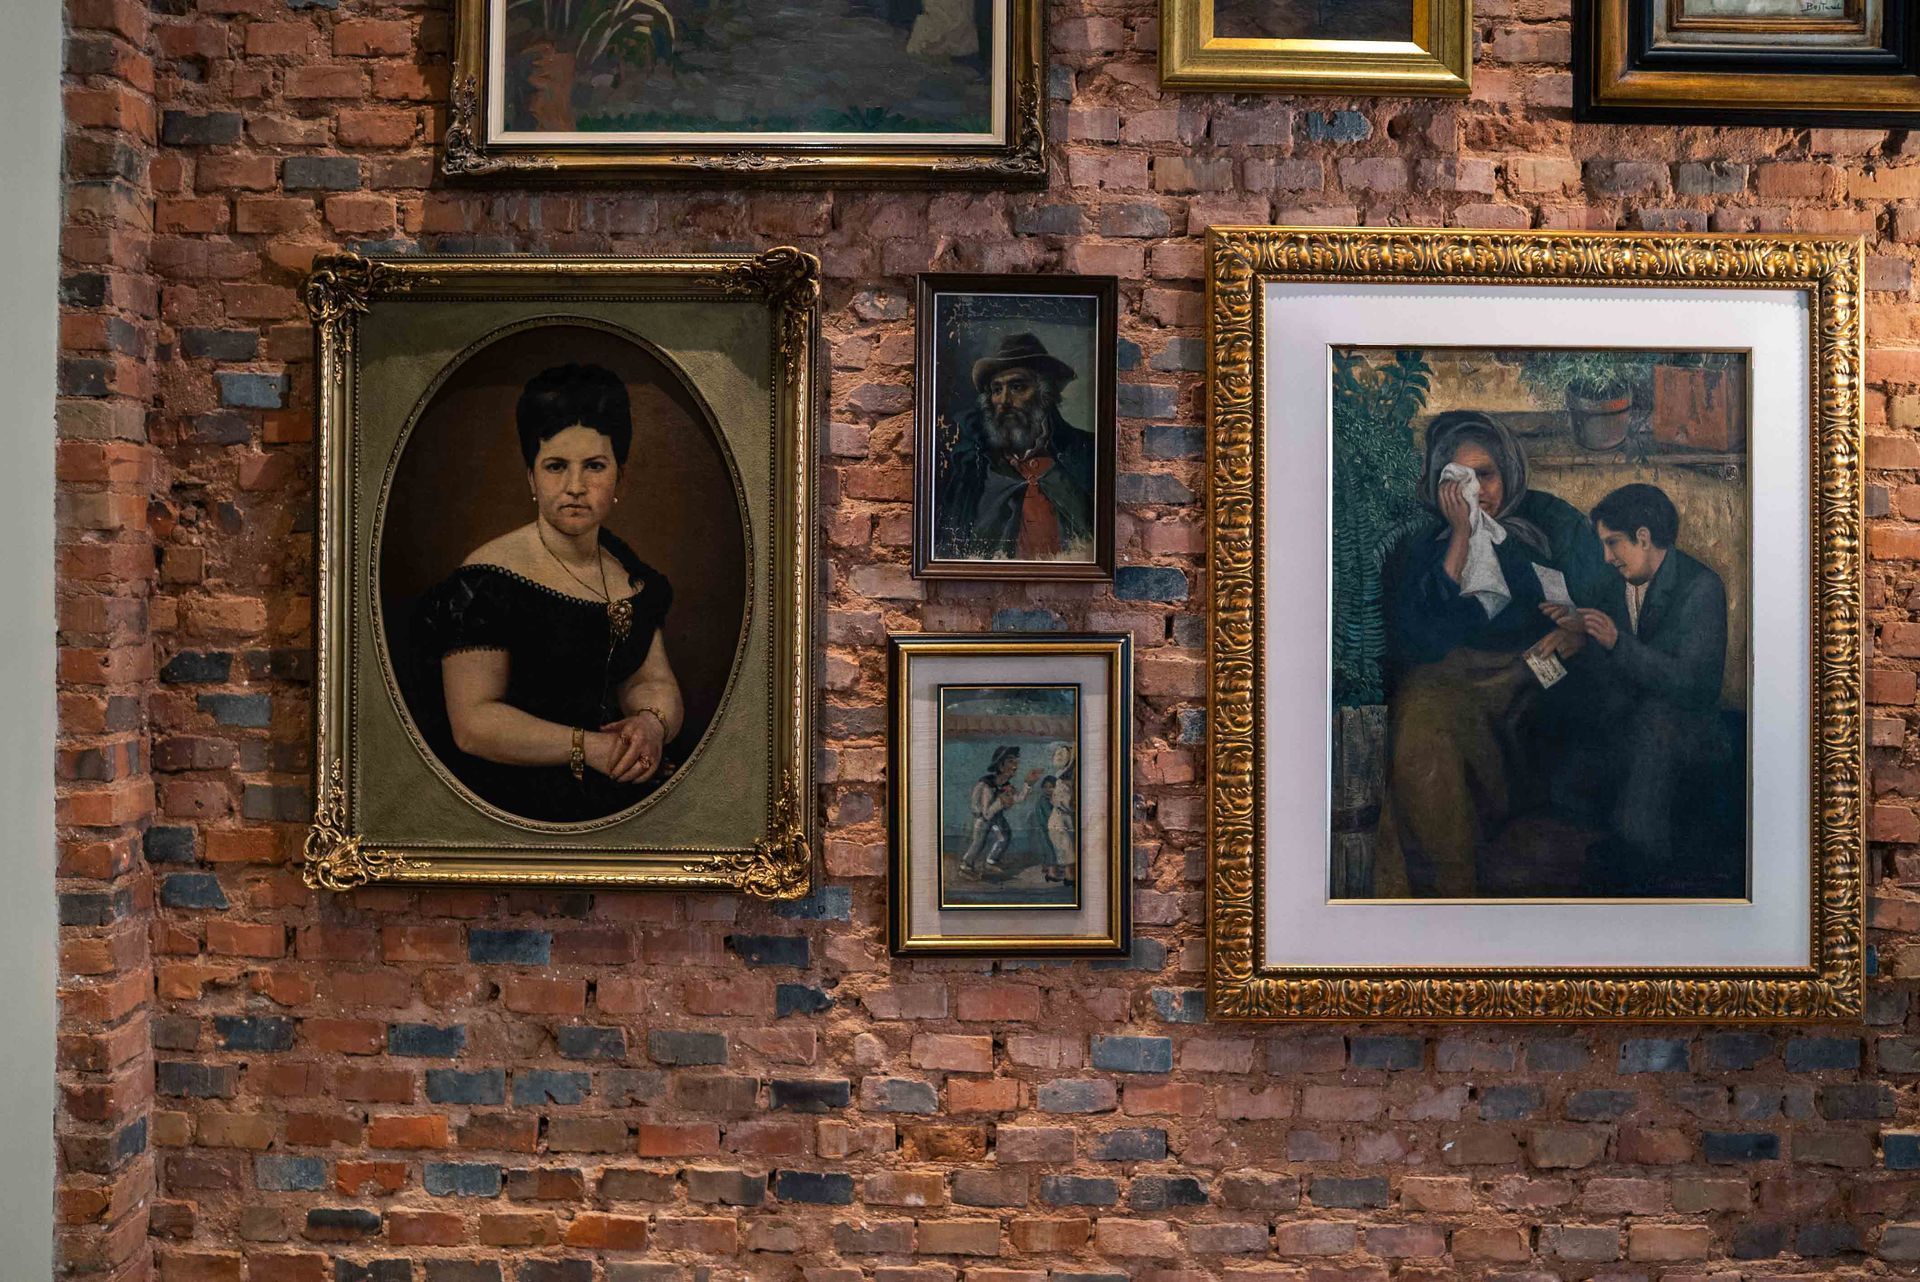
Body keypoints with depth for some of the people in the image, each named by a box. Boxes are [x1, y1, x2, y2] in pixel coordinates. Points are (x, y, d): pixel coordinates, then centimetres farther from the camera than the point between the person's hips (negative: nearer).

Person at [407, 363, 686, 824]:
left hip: (615, 780, 7)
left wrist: (652, 723, -11)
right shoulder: (487, 582, -9)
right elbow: (473, 723, -13)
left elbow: (652, 680, 14)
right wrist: (589, 746, -22)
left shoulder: (627, 572, 14)